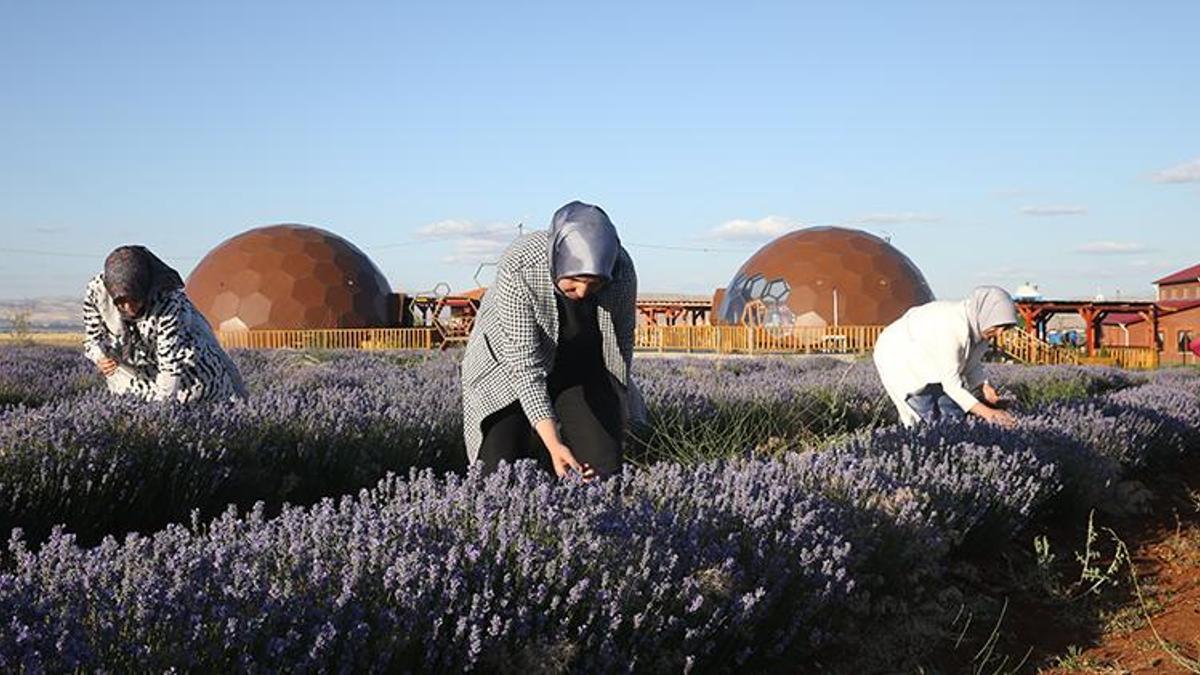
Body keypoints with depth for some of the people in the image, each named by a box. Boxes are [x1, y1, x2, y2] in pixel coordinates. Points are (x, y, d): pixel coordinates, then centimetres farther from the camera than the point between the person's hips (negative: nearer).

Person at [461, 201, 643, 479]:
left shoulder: (622, 271, -24)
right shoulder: (518, 268, -34)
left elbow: (623, 343, -6)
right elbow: (525, 364, -33)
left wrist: (615, 425, 2)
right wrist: (553, 445, -39)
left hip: (581, 368, 3)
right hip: (508, 369, -2)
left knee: (605, 470, -9)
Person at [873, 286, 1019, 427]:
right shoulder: (951, 329, -37)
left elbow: (972, 365, 1)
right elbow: (951, 383, -33)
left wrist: (983, 386, -20)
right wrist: (986, 412, -37)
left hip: (928, 363, 8)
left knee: (955, 414, -3)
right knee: (931, 419, -16)